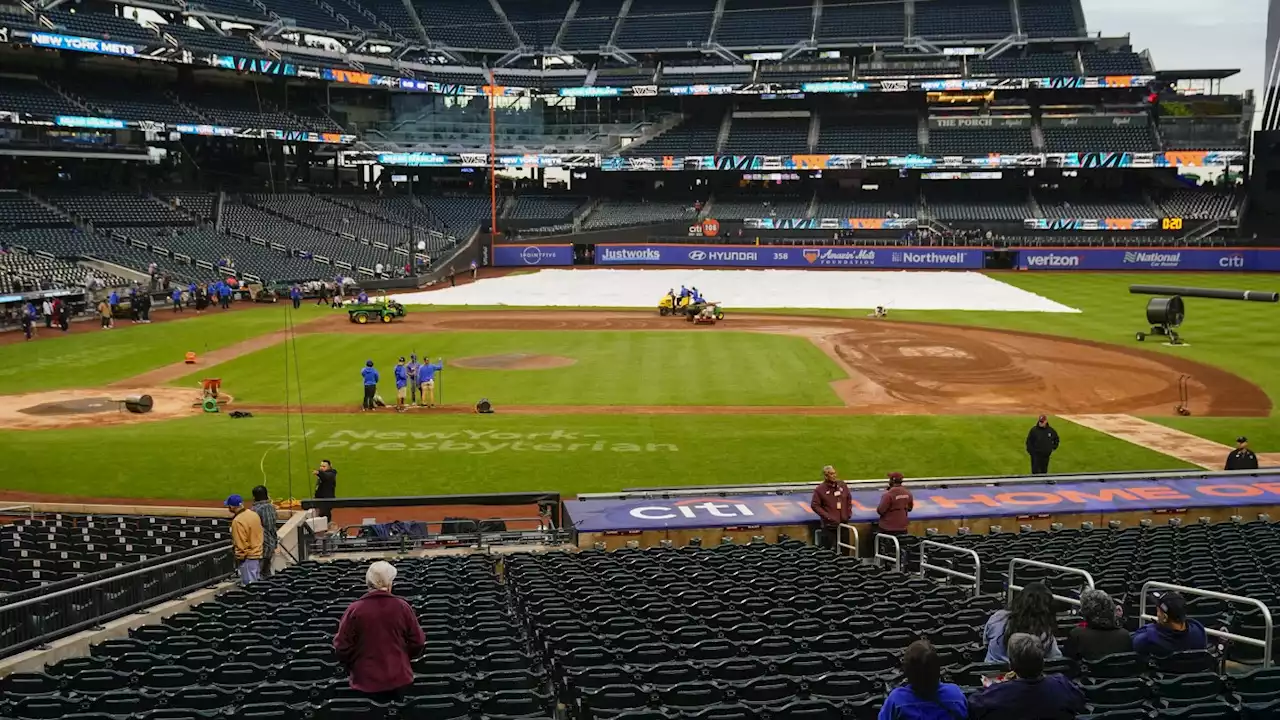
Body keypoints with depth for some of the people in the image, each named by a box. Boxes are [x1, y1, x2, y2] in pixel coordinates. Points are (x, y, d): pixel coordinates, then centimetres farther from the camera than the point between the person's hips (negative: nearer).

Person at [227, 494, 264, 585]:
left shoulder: (237, 521, -20)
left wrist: (239, 558, -10)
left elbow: (240, 543, -19)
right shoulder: (254, 514, 5)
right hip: (258, 555, 9)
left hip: (248, 557, -9)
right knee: (256, 582, 16)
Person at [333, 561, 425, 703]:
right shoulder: (402, 607, -8)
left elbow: (342, 647, -6)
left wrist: (351, 667, 15)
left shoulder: (354, 610, -12)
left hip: (366, 681, -1)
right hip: (398, 678, 1)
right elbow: (417, 643, 1)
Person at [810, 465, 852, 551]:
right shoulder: (820, 489, -10)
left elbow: (849, 499, 17)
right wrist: (827, 516, -15)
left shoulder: (842, 485, 5)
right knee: (828, 548, -6)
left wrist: (849, 513, 8)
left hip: (843, 522, 5)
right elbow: (814, 505, -10)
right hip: (829, 524, -5)